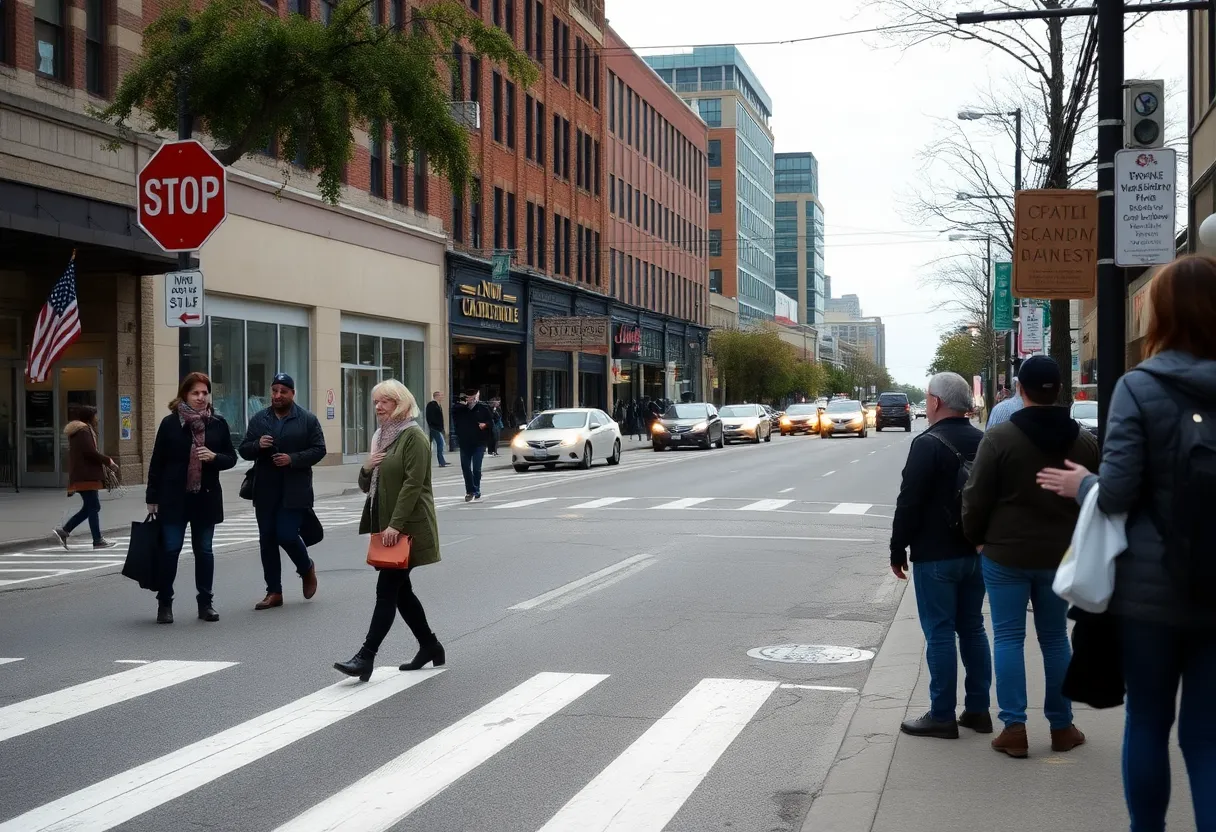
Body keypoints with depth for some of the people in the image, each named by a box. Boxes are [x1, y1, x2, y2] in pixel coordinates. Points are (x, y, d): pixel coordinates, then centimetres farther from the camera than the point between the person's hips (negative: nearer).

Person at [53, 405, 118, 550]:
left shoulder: (78, 431, 21)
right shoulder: (83, 431, -12)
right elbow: (90, 452, -21)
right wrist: (108, 461, -12)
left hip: (83, 475, 10)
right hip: (86, 476, -10)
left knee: (89, 507, 12)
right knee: (93, 507, -7)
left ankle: (63, 530, 9)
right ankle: (98, 540, -4)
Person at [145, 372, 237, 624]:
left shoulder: (218, 424, 3)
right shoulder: (170, 423, -2)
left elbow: (231, 458, 8)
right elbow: (157, 462, -1)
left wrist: (214, 457, -14)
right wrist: (152, 497, -2)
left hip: (206, 497, 2)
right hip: (174, 498, -2)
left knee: (204, 550, 9)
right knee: (170, 549, 0)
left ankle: (205, 603, 18)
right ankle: (164, 603, 12)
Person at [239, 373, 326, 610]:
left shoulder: (308, 420, 0)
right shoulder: (258, 419, 10)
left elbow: (319, 450, -3)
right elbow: (244, 450, 10)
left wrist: (293, 459, -17)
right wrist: (257, 445, -13)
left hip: (295, 491, -4)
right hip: (266, 491, 4)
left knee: (286, 535, -11)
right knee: (267, 540, 5)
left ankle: (307, 568, 21)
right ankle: (274, 591, 14)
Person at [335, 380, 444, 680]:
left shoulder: (413, 436, -10)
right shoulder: (380, 437, 16)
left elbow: (413, 484, -19)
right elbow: (367, 486, 21)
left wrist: (395, 525, -25)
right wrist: (367, 469, -2)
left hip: (407, 528, -9)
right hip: (387, 527, 9)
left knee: (387, 590, -10)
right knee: (400, 590, 12)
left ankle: (365, 657, -11)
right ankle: (430, 647, 24)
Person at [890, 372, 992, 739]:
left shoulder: (928, 444, -15)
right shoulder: (984, 442, 10)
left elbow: (909, 503, -16)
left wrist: (898, 550, -8)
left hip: (935, 556, -7)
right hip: (976, 552, 8)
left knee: (940, 632, -3)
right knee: (972, 628, 14)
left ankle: (942, 715, 0)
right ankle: (978, 709, 19)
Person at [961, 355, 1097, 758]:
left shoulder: (999, 437, -13)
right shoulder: (1084, 441, 2)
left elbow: (977, 497, -10)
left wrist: (977, 537, 6)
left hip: (1007, 554, -4)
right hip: (1061, 555, 4)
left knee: (1008, 637, 3)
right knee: (1055, 638, 13)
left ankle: (1014, 729, 1)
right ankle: (1062, 726, 18)